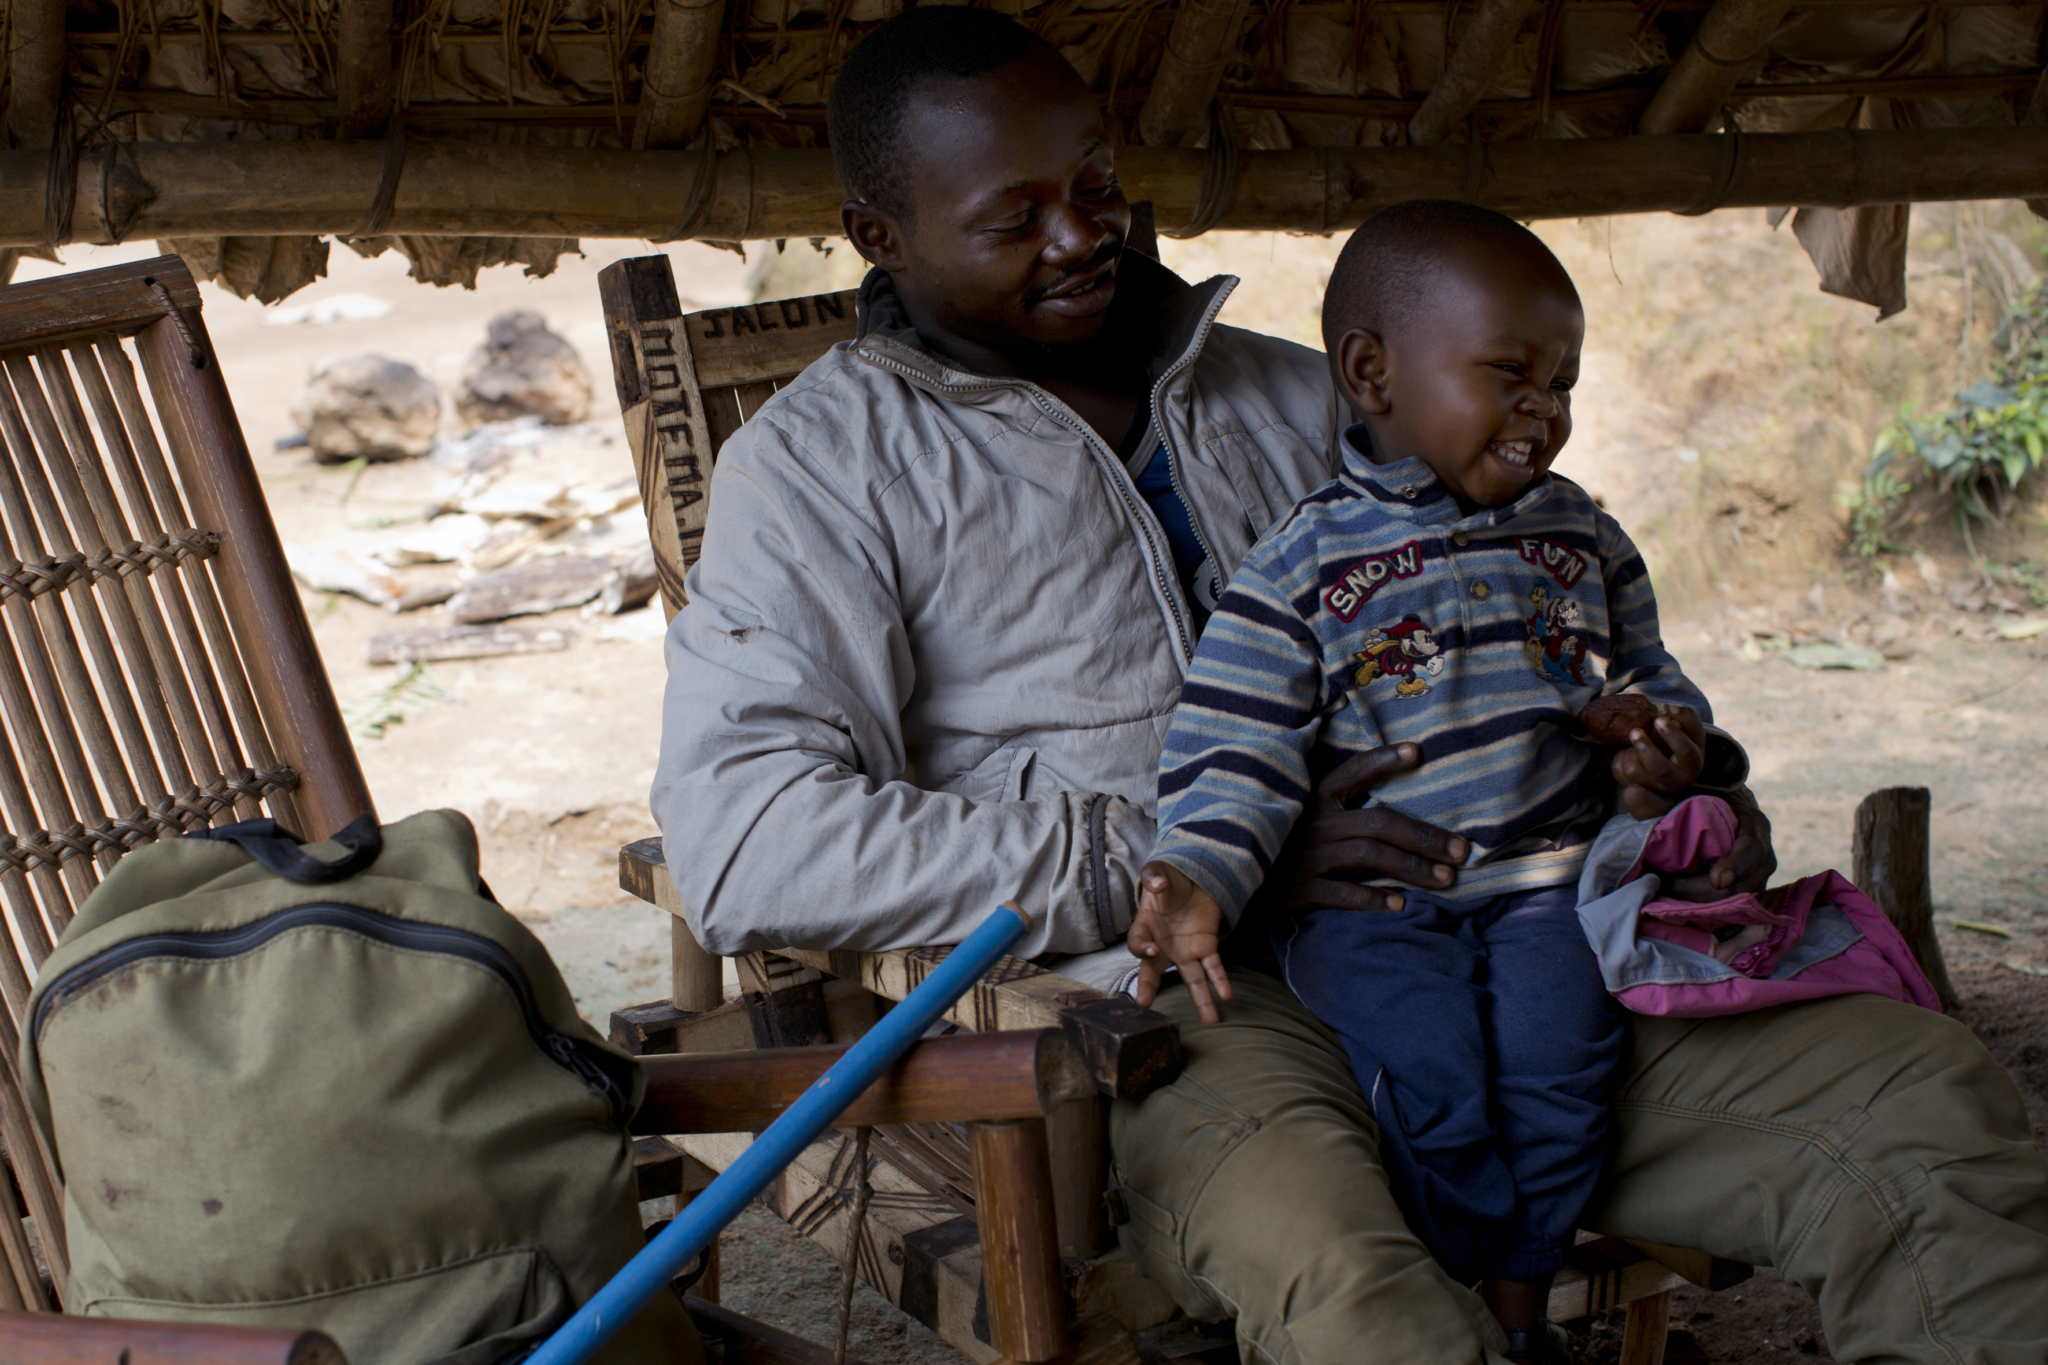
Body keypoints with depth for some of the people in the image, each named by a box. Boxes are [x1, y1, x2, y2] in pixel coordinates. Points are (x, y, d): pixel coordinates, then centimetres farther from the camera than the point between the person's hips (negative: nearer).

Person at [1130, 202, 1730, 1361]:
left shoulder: (1580, 534, 13)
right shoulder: (1303, 564, -2)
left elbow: (1644, 671, 23)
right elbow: (1239, 747, -5)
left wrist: (1671, 744, -1)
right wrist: (1197, 876, -21)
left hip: (1546, 872, 3)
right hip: (1370, 895, -3)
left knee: (1557, 1059, -19)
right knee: (1433, 1069, -23)